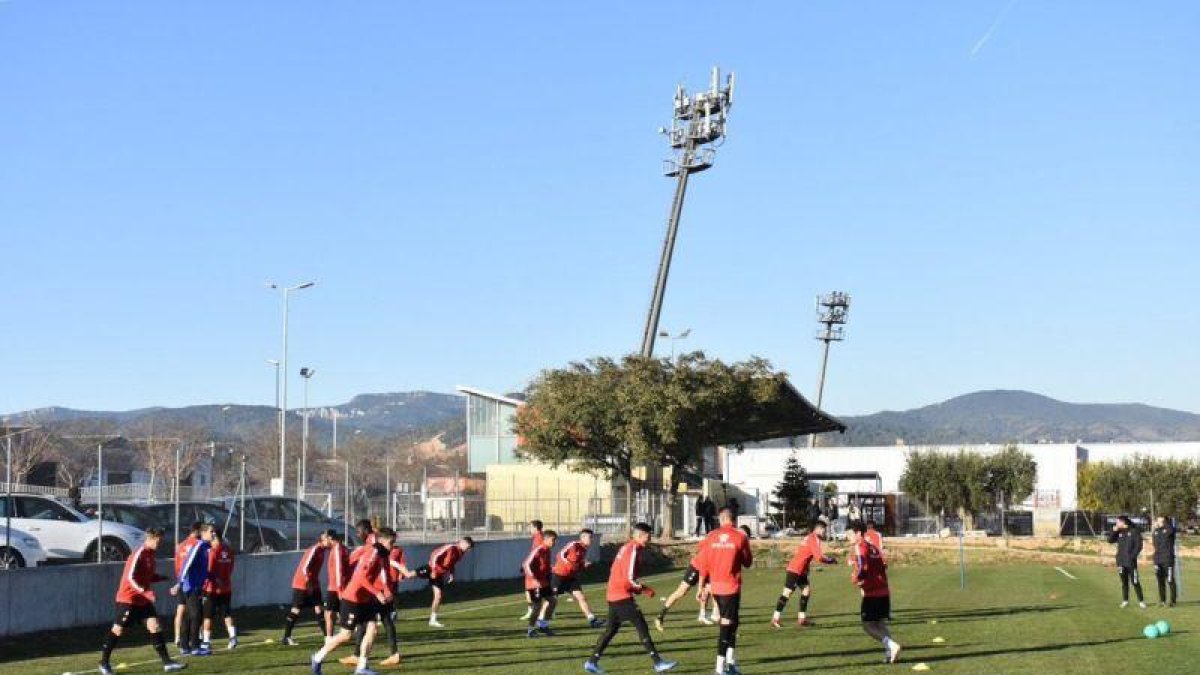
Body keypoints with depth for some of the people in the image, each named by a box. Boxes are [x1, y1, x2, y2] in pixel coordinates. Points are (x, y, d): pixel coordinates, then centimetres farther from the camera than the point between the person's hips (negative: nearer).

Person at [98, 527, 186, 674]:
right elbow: (130, 577, -24)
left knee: (155, 626, -3)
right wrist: (145, 591, -31)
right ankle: (104, 663, 19)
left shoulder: (150, 554, 9)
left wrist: (163, 578, 2)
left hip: (143, 599, 8)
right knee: (118, 630, 3)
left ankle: (167, 663, -7)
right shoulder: (139, 554, -18)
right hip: (128, 598, -8)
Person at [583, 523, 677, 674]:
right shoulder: (634, 549, -14)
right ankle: (658, 663, -9)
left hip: (614, 595, 10)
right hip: (623, 595, -10)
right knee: (642, 626, -8)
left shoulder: (626, 548, 16)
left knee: (611, 629, 15)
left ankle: (592, 662, 15)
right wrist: (646, 590, -8)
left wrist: (639, 588, 15)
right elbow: (630, 578, -21)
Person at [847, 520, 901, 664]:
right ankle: (890, 652, 9)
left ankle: (891, 644, -16)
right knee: (880, 623, 17)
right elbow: (883, 567, 20)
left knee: (868, 625, -1)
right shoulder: (873, 548, 17)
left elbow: (862, 569, -20)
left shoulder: (858, 548, -10)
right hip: (884, 591, 8)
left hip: (871, 593, -8)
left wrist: (855, 579, -4)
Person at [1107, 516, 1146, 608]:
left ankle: (1141, 601, 3)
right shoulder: (1119, 532, 11)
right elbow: (1110, 540, 9)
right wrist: (1114, 531, -3)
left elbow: (1138, 545, -7)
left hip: (1131, 561, -5)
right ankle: (1125, 601, 15)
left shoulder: (1134, 531, -4)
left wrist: (1133, 556, -14)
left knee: (1135, 582, -5)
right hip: (1121, 561, 5)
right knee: (1124, 582, 9)